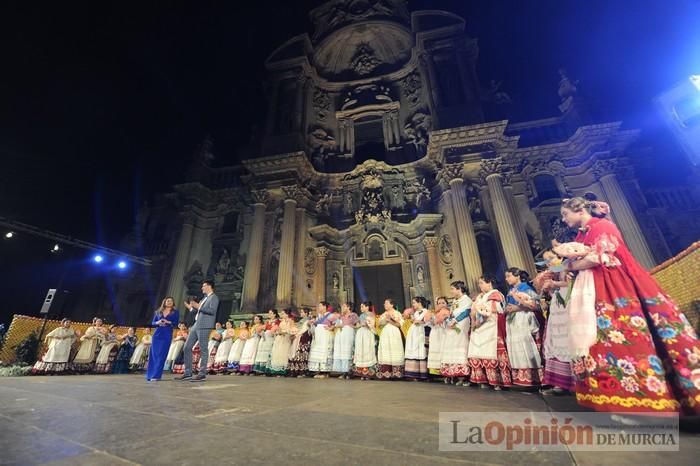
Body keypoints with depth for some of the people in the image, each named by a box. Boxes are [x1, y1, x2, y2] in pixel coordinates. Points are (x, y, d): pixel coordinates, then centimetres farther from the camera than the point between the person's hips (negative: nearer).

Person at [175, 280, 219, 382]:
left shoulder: (214, 297, -6)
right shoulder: (205, 298, 22)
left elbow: (212, 310, -19)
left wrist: (198, 306, -16)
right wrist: (193, 307, 11)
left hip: (204, 326, -9)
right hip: (196, 325, 9)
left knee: (203, 349, -4)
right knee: (187, 347, 10)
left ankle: (202, 374, 4)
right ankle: (187, 373, 19)